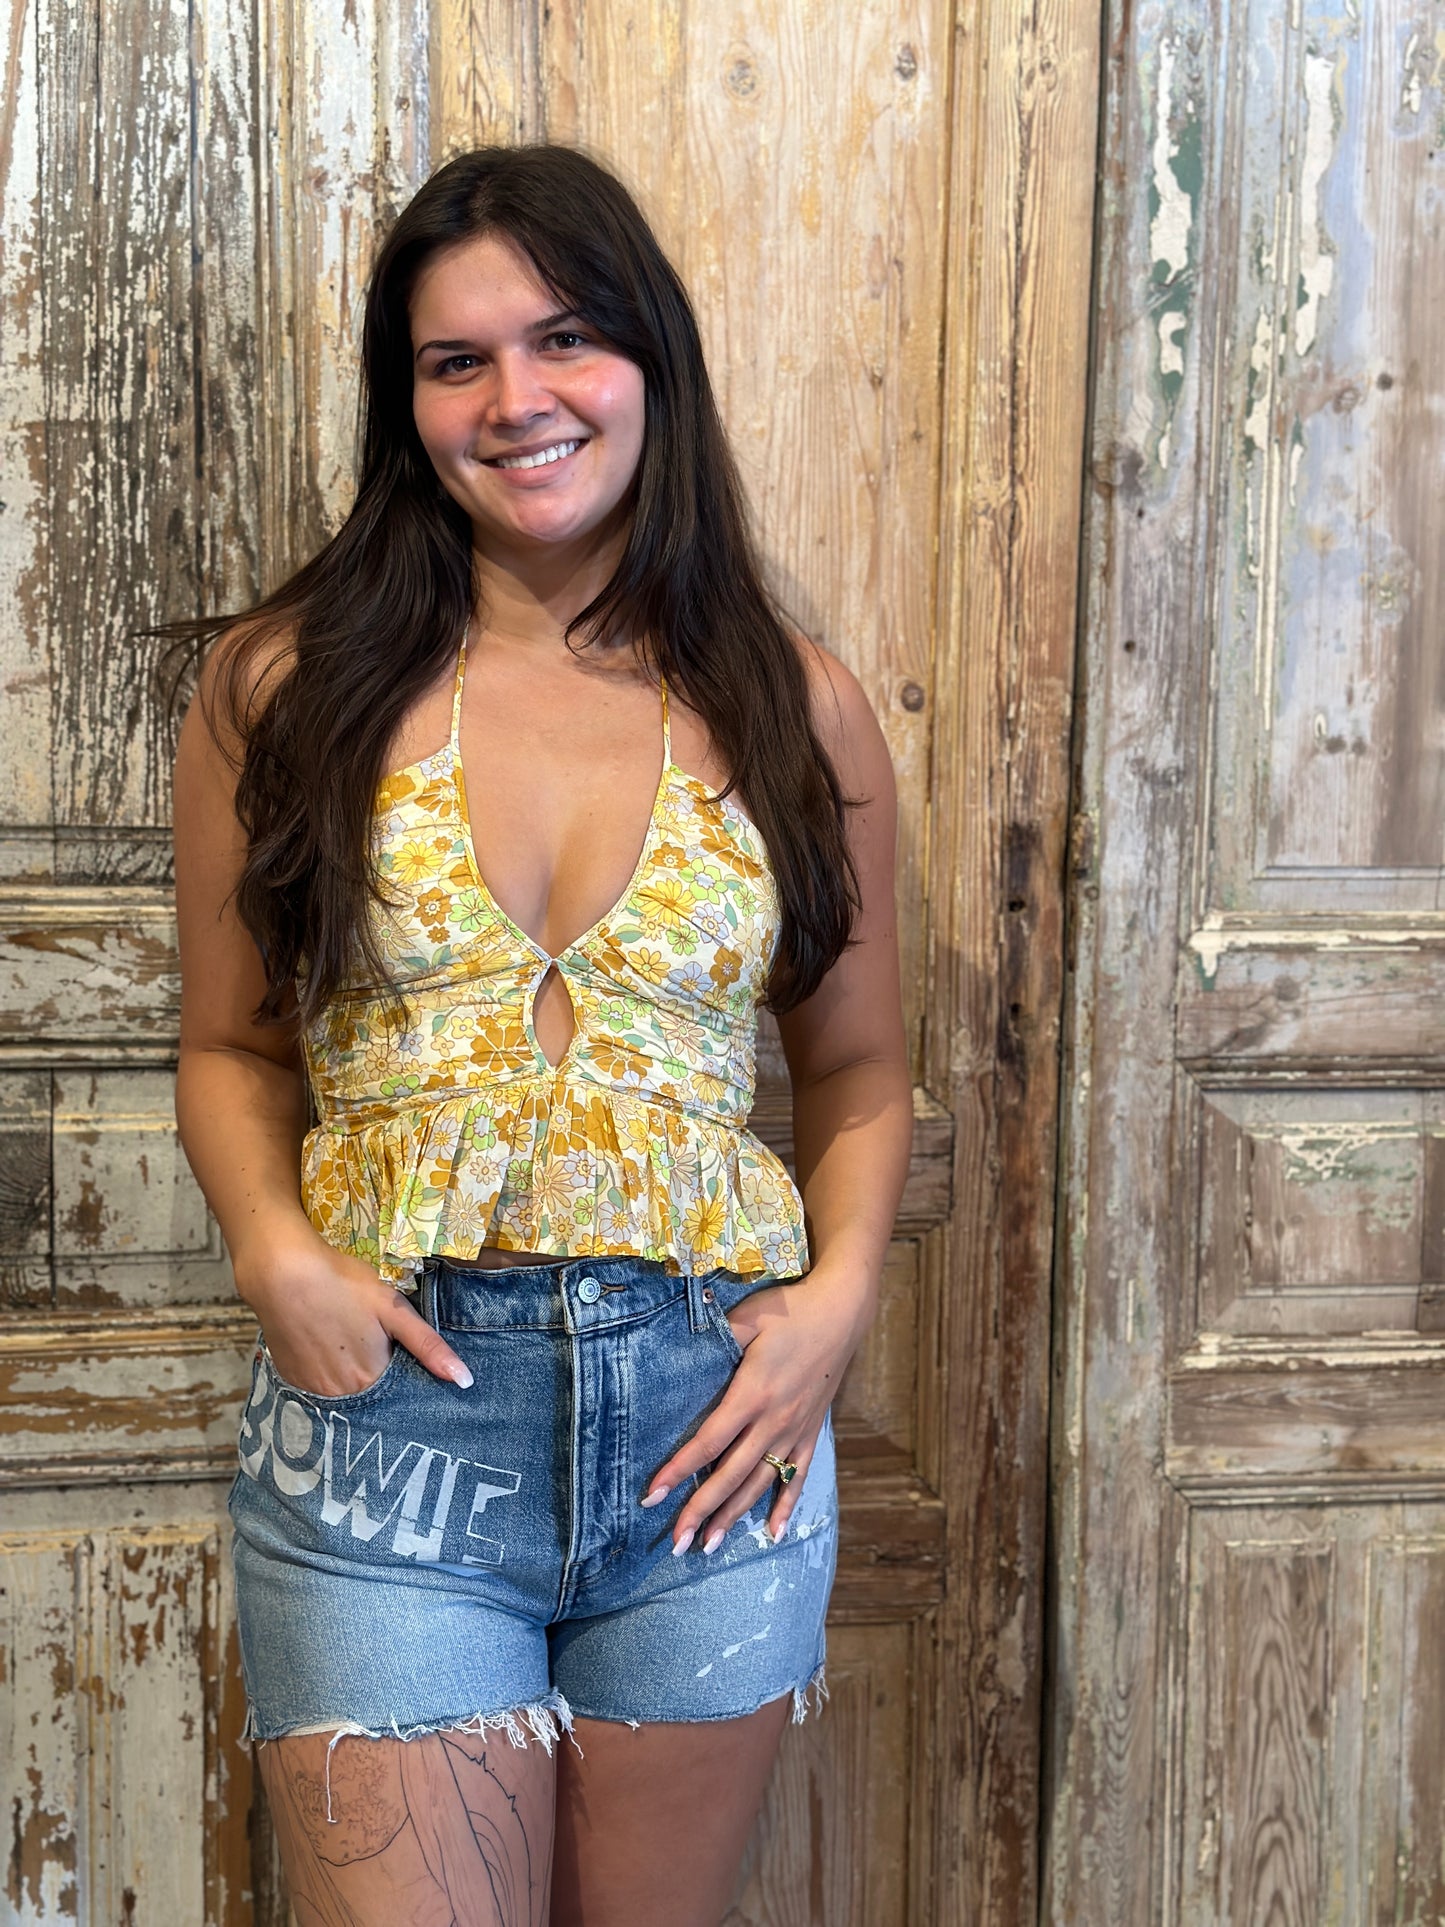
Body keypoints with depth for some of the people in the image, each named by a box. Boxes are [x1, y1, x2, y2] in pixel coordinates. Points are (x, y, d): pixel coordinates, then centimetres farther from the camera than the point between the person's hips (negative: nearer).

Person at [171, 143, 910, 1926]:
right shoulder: (284, 686, 0)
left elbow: (857, 1071, 10)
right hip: (389, 1402, -1)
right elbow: (230, 1047, 7)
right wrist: (276, 1254, -10)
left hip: (711, 1425, 2)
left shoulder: (798, 713, 3)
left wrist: (837, 1295, -6)